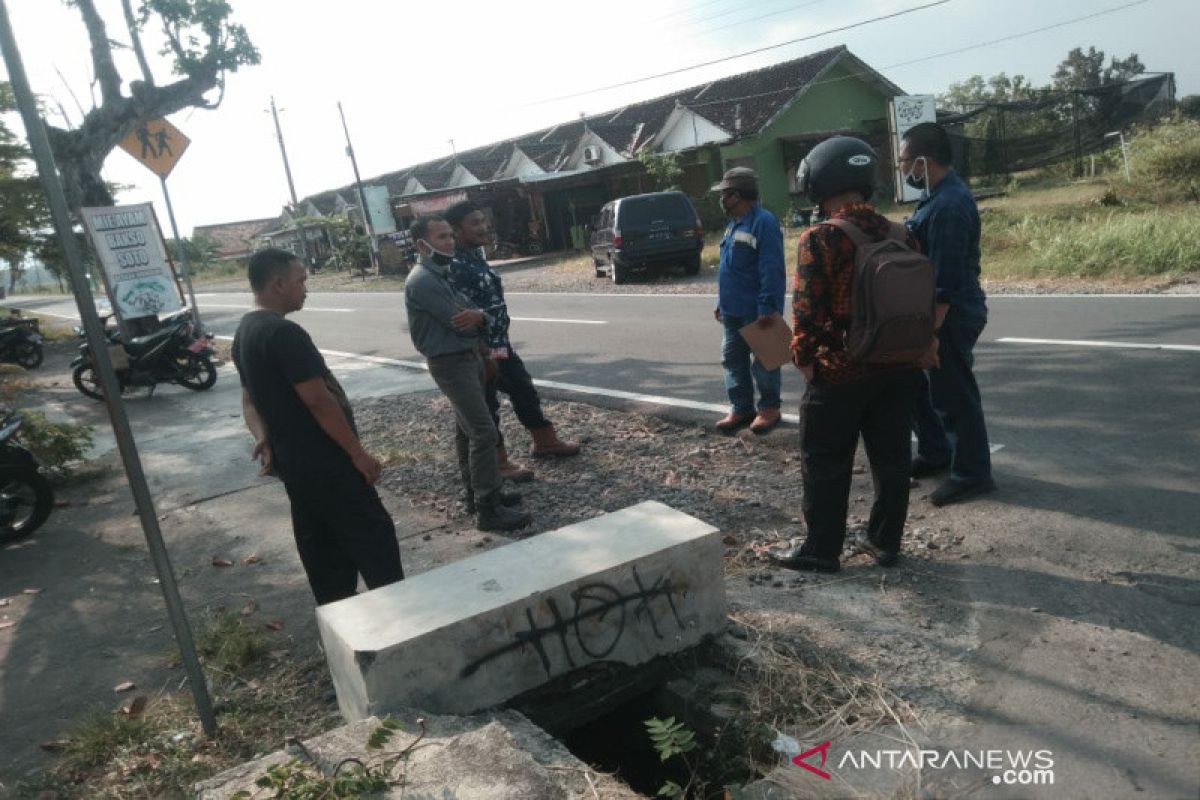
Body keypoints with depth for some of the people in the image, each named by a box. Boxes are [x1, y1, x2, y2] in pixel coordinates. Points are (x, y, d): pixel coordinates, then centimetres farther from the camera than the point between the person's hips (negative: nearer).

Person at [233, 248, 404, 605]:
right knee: (374, 539, 0)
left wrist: (264, 437, 0)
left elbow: (250, 398, 16)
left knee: (322, 549, 17)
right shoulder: (284, 333, -22)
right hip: (325, 463, -10)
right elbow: (318, 401, -23)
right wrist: (358, 453, -17)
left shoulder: (245, 333, 11)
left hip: (293, 461, 10)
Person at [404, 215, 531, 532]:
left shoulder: (445, 273, 13)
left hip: (470, 356, 10)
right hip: (451, 363, -10)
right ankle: (488, 509, -8)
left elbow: (467, 316, 7)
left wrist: (478, 316, -19)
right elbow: (458, 321, -23)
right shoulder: (422, 281, -19)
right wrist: (477, 318, 0)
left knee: (467, 430, 16)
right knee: (484, 432, -12)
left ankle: (476, 493, 26)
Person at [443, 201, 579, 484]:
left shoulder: (475, 256, 10)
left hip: (500, 344, 10)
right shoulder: (455, 267, -21)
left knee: (524, 390, 20)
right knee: (487, 407, 5)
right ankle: (499, 462, 18)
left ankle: (545, 441, 36)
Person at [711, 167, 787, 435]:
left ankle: (769, 408, 18)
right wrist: (723, 301, 19)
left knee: (763, 362, 5)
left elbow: (772, 270, -23)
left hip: (757, 312, -9)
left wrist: (769, 307, -26)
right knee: (733, 359, 12)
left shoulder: (764, 222, -18)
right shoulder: (735, 223, 12)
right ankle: (741, 408, 22)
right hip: (733, 310, 9)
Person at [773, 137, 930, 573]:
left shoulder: (820, 239, -15)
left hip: (838, 373, -6)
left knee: (826, 464, 6)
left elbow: (807, 309, -18)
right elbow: (923, 299, 11)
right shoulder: (899, 234, 5)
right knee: (891, 458, 15)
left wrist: (804, 360, -6)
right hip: (897, 369, 6)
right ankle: (885, 541, 26)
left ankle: (822, 549, 15)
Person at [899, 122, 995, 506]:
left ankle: (972, 474, 15)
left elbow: (946, 280, -25)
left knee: (954, 396, 1)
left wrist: (930, 330, -24)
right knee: (917, 383, 20)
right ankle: (935, 453, 34)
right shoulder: (942, 194, 10)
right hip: (933, 312, 10)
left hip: (948, 317, -10)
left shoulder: (949, 205, -23)